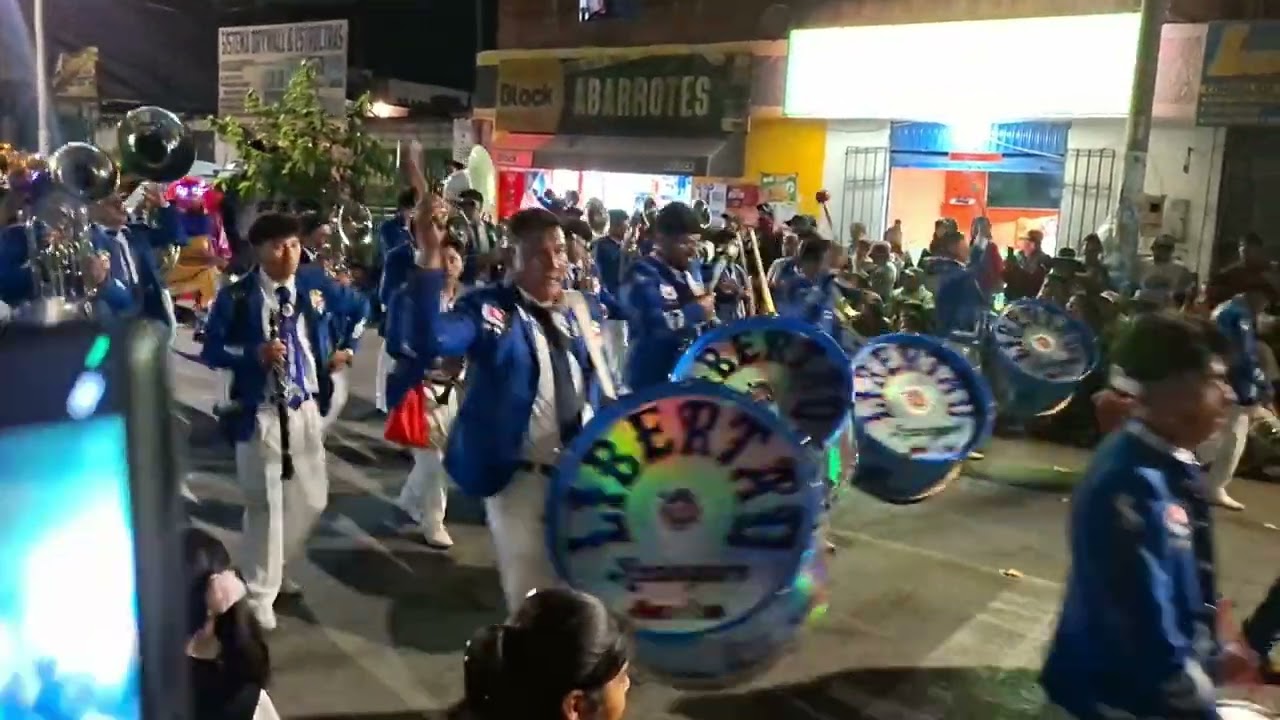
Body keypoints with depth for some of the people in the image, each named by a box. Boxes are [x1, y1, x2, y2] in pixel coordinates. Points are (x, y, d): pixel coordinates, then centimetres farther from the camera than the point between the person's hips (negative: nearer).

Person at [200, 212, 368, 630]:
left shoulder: (316, 285, 4)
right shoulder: (236, 296, -7)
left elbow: (359, 309, 21)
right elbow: (211, 350, -7)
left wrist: (347, 348, 11)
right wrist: (255, 353, -22)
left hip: (307, 409, 4)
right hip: (259, 412, -4)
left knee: (311, 500, 11)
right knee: (265, 504, 0)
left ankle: (275, 568, 38)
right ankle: (260, 596, 14)